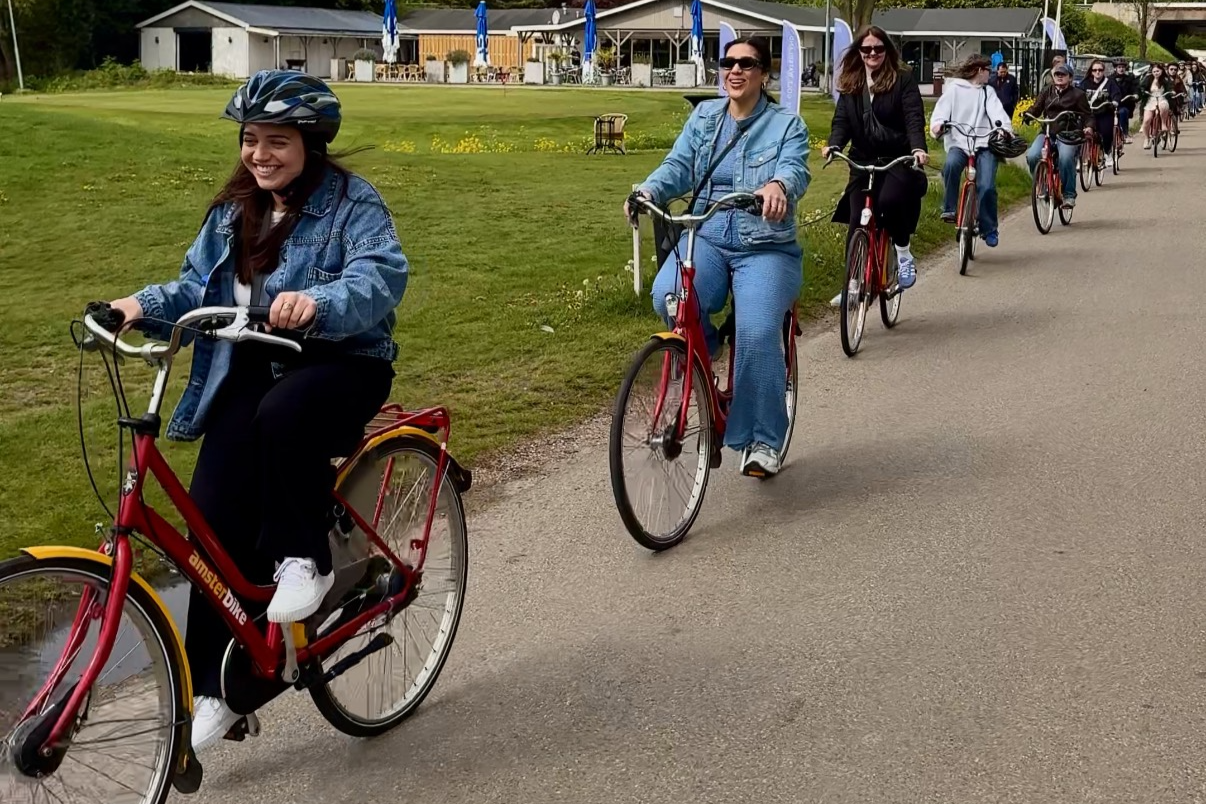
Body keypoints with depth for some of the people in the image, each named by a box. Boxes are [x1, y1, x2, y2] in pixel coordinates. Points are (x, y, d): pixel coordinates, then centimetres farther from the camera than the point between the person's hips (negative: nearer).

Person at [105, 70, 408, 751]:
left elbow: (381, 275, -24)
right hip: (250, 372, 6)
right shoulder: (233, 211, 12)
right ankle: (217, 686, 3)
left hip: (340, 364, -5)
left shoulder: (353, 203, -8)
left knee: (284, 414, -41)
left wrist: (317, 303, -44)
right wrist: (145, 305, -13)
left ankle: (305, 558, -18)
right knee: (215, 517, -8)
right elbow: (200, 290, 8)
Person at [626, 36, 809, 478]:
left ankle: (762, 441, -9)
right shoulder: (704, 116, 15)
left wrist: (778, 186, -39)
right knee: (668, 297, -30)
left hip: (765, 246, -2)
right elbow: (678, 165, 4)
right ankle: (702, 350, 5)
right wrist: (649, 190, -19)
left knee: (757, 332, -26)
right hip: (705, 238, 3)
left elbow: (796, 169, -14)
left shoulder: (786, 124, 5)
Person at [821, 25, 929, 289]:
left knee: (889, 201, -31)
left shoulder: (903, 79, -2)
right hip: (863, 161, 4)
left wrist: (918, 148, -31)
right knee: (857, 223, -4)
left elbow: (914, 117, -13)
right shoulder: (849, 83, 8)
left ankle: (904, 254, -4)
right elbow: (842, 120, 0)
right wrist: (834, 145, -22)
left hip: (898, 160, -4)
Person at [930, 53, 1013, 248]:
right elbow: (942, 109, -4)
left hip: (984, 144, 2)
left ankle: (989, 229, 3)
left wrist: (1006, 127, -22)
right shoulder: (954, 88, 9)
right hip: (959, 142, -2)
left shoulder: (988, 92, 17)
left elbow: (997, 111, -1)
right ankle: (950, 209, -18)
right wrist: (937, 124, -27)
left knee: (987, 187, -14)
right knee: (951, 164, -36)